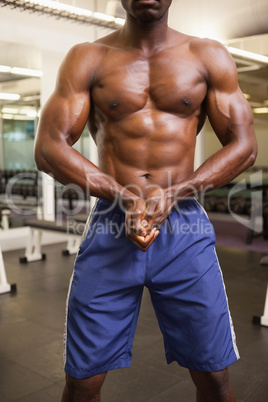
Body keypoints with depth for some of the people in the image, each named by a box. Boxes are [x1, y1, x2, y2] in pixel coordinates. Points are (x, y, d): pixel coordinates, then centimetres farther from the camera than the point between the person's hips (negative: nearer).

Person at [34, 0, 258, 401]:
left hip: (185, 225, 1)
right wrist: (125, 196, -13)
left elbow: (244, 145, 3)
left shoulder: (209, 56, 8)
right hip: (110, 225, 0)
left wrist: (171, 195, -10)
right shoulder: (87, 58, 6)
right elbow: (49, 147, -2)